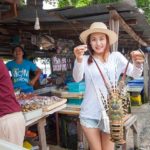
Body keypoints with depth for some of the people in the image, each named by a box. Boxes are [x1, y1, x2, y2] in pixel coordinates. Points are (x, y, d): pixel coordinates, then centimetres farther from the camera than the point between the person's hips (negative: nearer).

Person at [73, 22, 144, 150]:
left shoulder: (116, 57, -1)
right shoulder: (85, 59, 0)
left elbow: (135, 74, -10)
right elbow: (77, 78, -16)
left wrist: (137, 63, -34)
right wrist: (78, 59, -35)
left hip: (110, 112, 0)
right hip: (89, 114, 1)